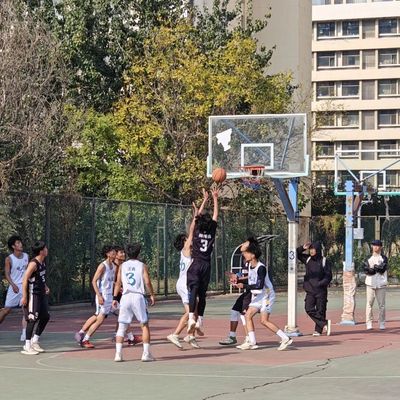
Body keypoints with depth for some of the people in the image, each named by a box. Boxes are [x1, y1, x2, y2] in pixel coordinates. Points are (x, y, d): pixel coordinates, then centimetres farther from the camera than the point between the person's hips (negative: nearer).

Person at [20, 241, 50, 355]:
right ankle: (27, 346, -3)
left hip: (41, 294, 9)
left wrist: (45, 287, 11)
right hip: (33, 294, -9)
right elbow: (25, 279, -21)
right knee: (33, 319, -8)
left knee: (45, 317, 12)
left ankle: (35, 341, 23)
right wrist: (24, 297, -23)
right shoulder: (33, 263, -19)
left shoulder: (42, 262, 9)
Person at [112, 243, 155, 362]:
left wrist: (115, 297, 5)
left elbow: (118, 283, 3)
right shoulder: (142, 266, 4)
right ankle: (146, 353, 2)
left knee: (122, 327, 6)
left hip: (125, 297, 2)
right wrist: (152, 295, 7)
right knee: (144, 325, 8)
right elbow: (147, 282, -4)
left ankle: (118, 354, -3)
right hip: (138, 296, -2)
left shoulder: (122, 266, 10)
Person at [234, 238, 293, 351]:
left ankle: (285, 338, -8)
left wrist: (244, 286, -29)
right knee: (248, 315, -1)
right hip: (257, 296, 9)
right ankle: (252, 342, 0)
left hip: (266, 295, -9)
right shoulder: (250, 265, 4)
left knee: (264, 320, -13)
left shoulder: (261, 268, -22)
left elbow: (259, 286, -28)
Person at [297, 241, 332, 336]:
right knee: (309, 309, -8)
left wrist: (320, 284, -18)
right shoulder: (307, 259, 8)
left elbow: (328, 276, -6)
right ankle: (324, 323, -2)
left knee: (320, 311, 0)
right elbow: (296, 254, 16)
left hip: (321, 290, -4)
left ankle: (318, 330, 8)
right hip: (310, 290, 4)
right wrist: (302, 248, -2)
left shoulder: (324, 261, -4)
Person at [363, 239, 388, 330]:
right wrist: (378, 269, -10)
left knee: (381, 304, -1)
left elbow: (383, 269, -8)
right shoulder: (368, 259, 12)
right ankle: (369, 323, -2)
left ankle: (382, 324, 4)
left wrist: (373, 267, -3)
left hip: (381, 284, -1)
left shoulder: (384, 258, 8)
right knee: (369, 303, -3)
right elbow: (366, 270, -4)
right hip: (370, 283, 1)